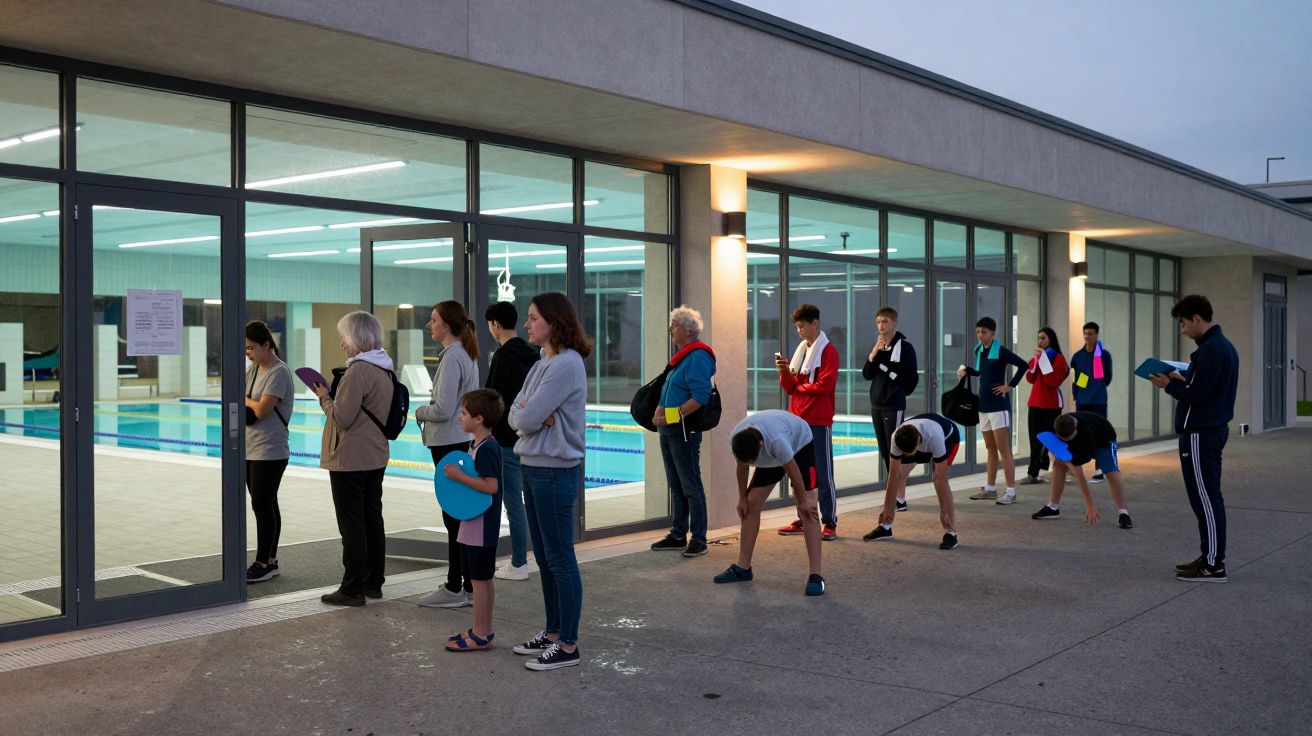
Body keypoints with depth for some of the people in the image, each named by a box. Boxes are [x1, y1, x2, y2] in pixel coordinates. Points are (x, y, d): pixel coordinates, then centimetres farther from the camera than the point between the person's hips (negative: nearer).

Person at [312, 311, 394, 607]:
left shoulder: (358, 370, -19)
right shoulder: (384, 370, 11)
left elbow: (341, 418, -20)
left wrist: (324, 397, -3)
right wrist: (332, 395, 15)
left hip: (351, 459, -9)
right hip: (376, 456, 9)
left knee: (351, 522, -3)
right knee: (373, 519, 14)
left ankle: (352, 588, 2)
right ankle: (373, 583, 22)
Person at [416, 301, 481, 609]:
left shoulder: (451, 358, -17)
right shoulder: (467, 355, 14)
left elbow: (443, 409, -21)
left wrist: (420, 412, -3)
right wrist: (428, 410, 12)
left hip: (448, 443, -10)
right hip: (462, 440, 10)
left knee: (453, 515, -4)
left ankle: (455, 588, 3)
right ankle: (469, 585, 19)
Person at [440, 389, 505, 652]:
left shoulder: (486, 449, -19)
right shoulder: (487, 445, 12)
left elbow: (491, 486, -25)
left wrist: (459, 476, -22)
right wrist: (459, 474, 11)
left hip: (480, 528, -10)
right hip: (477, 527, 10)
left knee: (479, 579, -2)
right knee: (483, 579, 15)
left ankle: (479, 635, 5)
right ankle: (484, 630, 23)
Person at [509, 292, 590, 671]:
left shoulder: (566, 365, -17)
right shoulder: (541, 365, 14)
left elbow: (528, 419, -19)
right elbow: (516, 416, 8)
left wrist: (527, 412, 2)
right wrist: (534, 413, -11)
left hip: (555, 470, -10)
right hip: (532, 467, 10)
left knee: (560, 559, -2)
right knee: (544, 558, 16)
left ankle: (568, 645, 6)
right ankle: (552, 633, 28)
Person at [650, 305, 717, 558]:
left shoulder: (698, 357, -14)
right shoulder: (680, 356, 16)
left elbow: (700, 397, -23)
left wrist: (672, 417, -22)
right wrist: (659, 414, 5)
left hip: (684, 431, -10)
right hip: (668, 430, 10)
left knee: (691, 486, -4)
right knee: (676, 486, 15)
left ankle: (699, 539, 3)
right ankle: (678, 535, 24)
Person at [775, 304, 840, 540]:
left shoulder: (828, 351, -6)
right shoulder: (800, 350, 16)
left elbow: (824, 385, -17)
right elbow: (789, 387, 13)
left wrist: (799, 386, -4)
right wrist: (784, 372, -5)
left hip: (819, 422, -7)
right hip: (798, 421, 7)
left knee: (823, 474, -5)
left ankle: (830, 523, -2)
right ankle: (803, 520, 20)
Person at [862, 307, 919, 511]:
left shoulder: (905, 347, -8)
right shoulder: (877, 346, 11)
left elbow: (912, 379, -9)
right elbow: (866, 375, 2)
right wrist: (874, 353, -9)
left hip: (894, 407, -7)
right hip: (876, 405, 7)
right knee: (884, 452, 8)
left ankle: (901, 499, -7)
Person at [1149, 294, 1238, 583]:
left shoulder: (1210, 350, -19)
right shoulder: (1224, 346, 14)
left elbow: (1197, 396, -21)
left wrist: (1169, 385, -8)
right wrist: (1183, 380, 11)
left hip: (1200, 435, -11)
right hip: (1214, 429, 11)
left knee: (1205, 499, -5)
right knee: (1210, 498, 14)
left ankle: (1213, 566, -1)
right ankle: (1212, 558, 20)